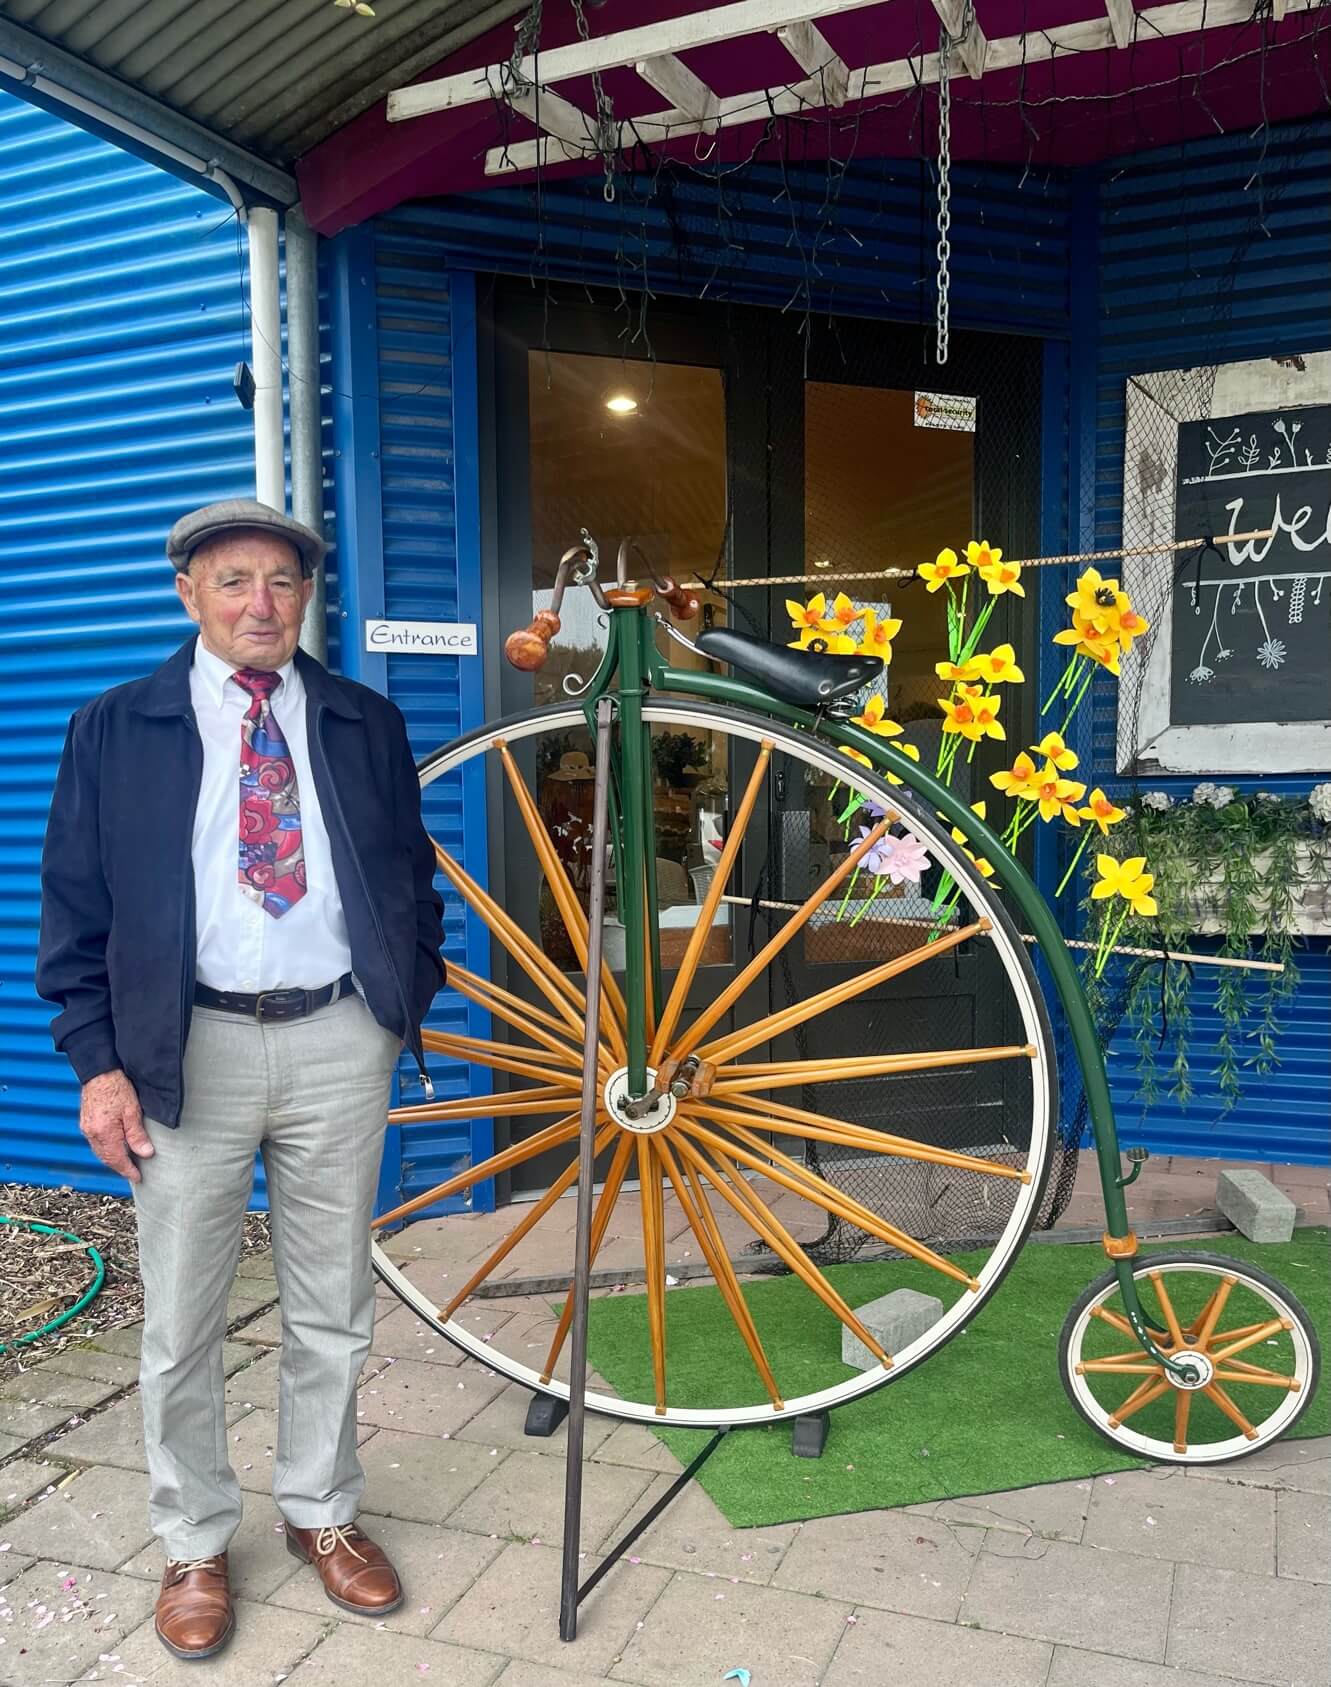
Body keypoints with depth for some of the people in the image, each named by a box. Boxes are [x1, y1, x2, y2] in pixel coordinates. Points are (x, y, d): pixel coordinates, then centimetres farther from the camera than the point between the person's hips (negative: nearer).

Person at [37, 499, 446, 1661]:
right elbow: (75, 909, 2)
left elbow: (413, 878, 12)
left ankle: (322, 1513, 36)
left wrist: (412, 1000, 5)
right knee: (182, 1320, 11)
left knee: (332, 1309, 14)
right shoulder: (115, 729, 1)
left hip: (341, 1038, 2)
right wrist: (99, 1062, -5)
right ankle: (195, 1543, 32)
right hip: (191, 1044, -1)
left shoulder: (366, 724, 6)